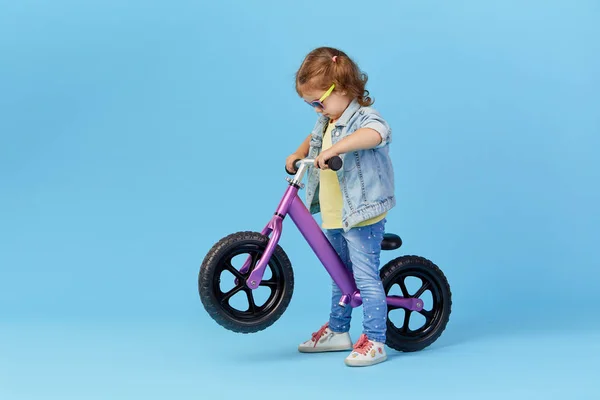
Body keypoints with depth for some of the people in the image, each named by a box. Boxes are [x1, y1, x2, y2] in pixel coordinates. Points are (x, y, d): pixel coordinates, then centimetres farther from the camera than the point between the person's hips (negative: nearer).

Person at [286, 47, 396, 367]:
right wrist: (298, 154, 16)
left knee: (366, 278, -6)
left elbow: (377, 132, -43)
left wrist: (333, 149, -48)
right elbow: (314, 138, 34)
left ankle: (375, 341, 2)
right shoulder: (327, 121, 11)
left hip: (362, 217, -9)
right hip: (332, 218, 10)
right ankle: (338, 331, 33)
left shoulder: (363, 117, -18)